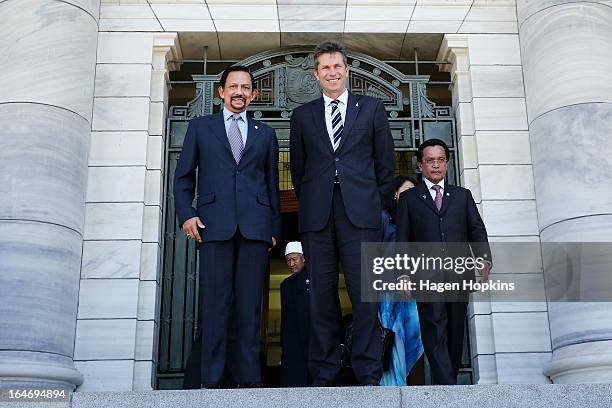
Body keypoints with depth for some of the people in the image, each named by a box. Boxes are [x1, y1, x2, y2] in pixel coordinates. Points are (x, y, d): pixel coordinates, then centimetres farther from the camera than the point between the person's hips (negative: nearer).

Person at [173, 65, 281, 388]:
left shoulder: (265, 134, 20)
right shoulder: (200, 127, 16)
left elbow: (272, 183, 17)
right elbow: (183, 176, 12)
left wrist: (275, 227, 10)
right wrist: (186, 214, -3)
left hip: (255, 225, 1)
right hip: (214, 224, -1)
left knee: (250, 304, -1)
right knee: (215, 302, -4)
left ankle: (249, 379, 3)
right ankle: (211, 380, -1)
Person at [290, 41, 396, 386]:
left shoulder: (372, 108, 13)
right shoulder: (303, 115, 16)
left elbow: (386, 162, 13)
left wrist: (377, 203, 9)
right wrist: (310, 204, 12)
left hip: (360, 212, -1)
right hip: (318, 215, 2)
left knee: (365, 293, -6)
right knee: (322, 296, 1)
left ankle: (369, 375, 2)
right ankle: (325, 375, 8)